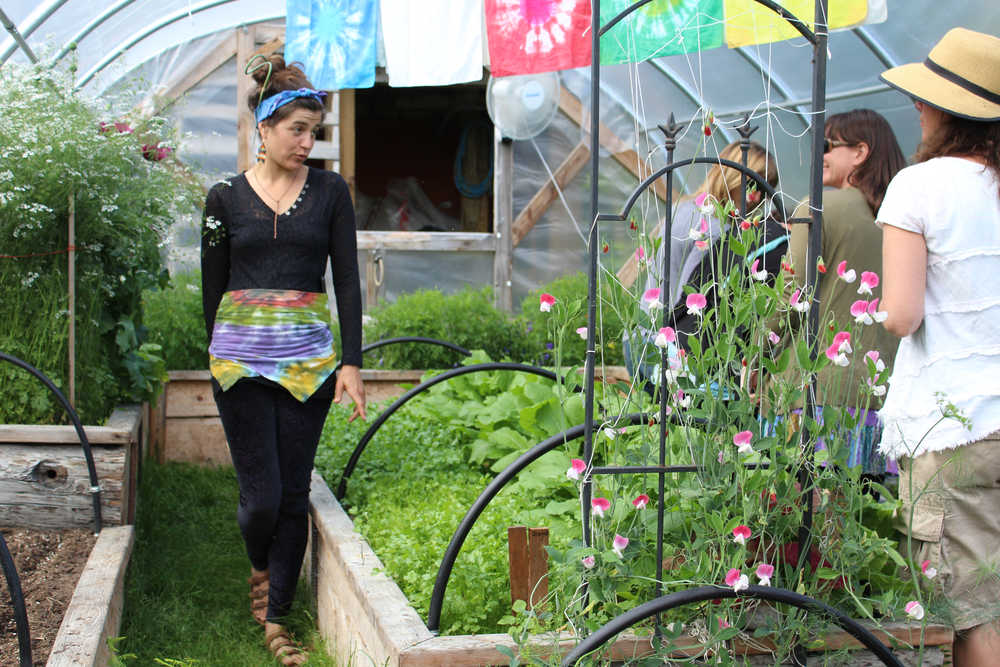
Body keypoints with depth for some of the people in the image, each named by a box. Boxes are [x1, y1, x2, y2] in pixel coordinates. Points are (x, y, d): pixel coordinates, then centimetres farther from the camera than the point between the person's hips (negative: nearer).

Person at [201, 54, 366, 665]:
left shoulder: (331, 192, 5)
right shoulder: (226, 198, 3)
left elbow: (348, 280, 3)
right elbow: (213, 287, 11)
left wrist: (352, 362, -3)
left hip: (308, 356, 1)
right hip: (241, 356, -1)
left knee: (293, 494, 2)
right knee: (262, 496, -4)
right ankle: (260, 568, 29)